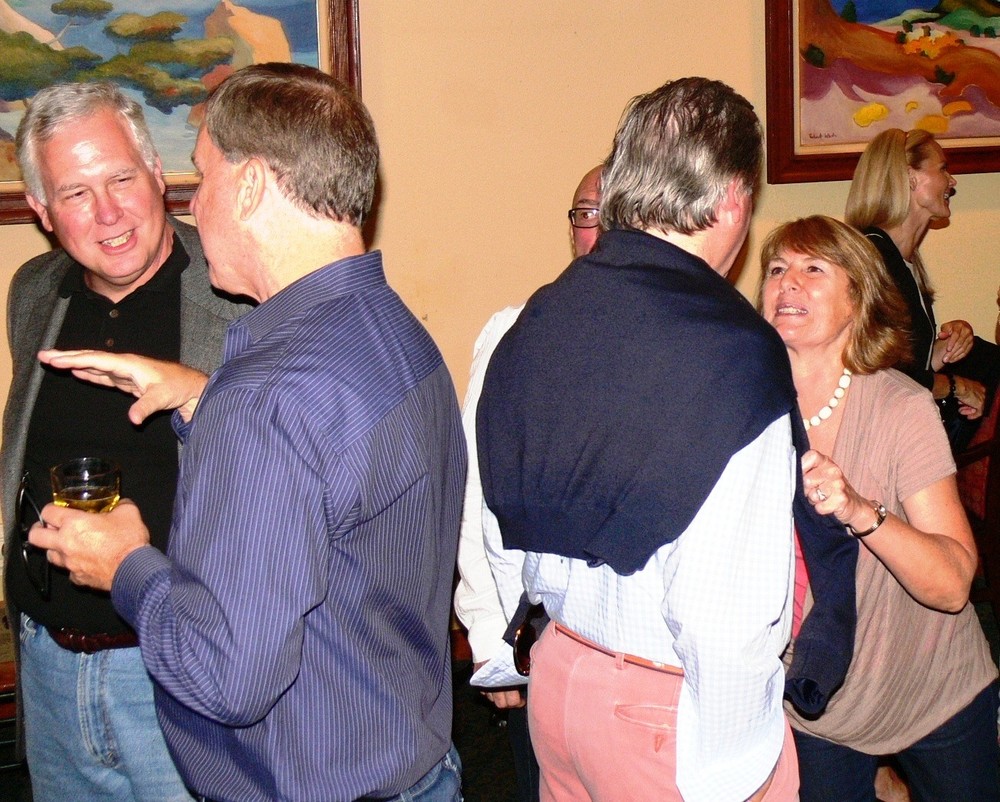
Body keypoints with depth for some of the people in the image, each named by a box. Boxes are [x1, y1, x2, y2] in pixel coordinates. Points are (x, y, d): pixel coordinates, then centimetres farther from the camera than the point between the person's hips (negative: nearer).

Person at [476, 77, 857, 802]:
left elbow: (505, 508, 6)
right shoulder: (733, 353, -23)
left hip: (558, 672, 7)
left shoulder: (539, 319, -2)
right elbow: (726, 609, -25)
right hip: (665, 713, -7)